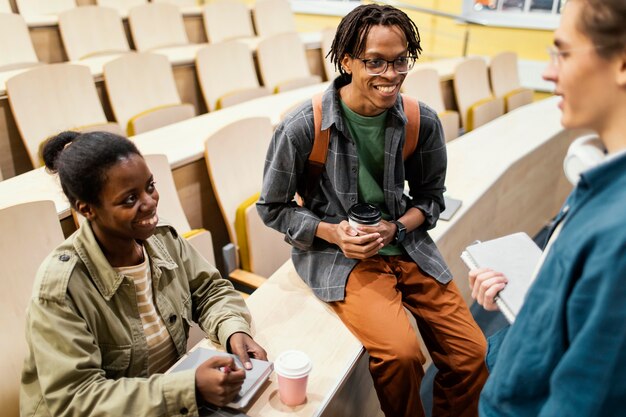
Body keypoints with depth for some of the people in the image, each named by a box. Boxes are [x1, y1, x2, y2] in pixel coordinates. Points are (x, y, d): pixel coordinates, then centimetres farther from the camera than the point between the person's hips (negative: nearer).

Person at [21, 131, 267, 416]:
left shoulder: (162, 237, -8)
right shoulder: (59, 288, -23)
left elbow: (210, 290, 3)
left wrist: (234, 329, -18)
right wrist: (189, 388, -30)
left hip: (176, 383, 5)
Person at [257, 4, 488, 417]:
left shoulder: (423, 122, -5)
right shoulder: (302, 128, -14)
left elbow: (431, 197, 9)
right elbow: (272, 208, -2)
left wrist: (395, 228, -10)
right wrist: (332, 231, -16)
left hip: (408, 247, 4)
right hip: (338, 256, -3)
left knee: (473, 355, -4)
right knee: (401, 353, -25)